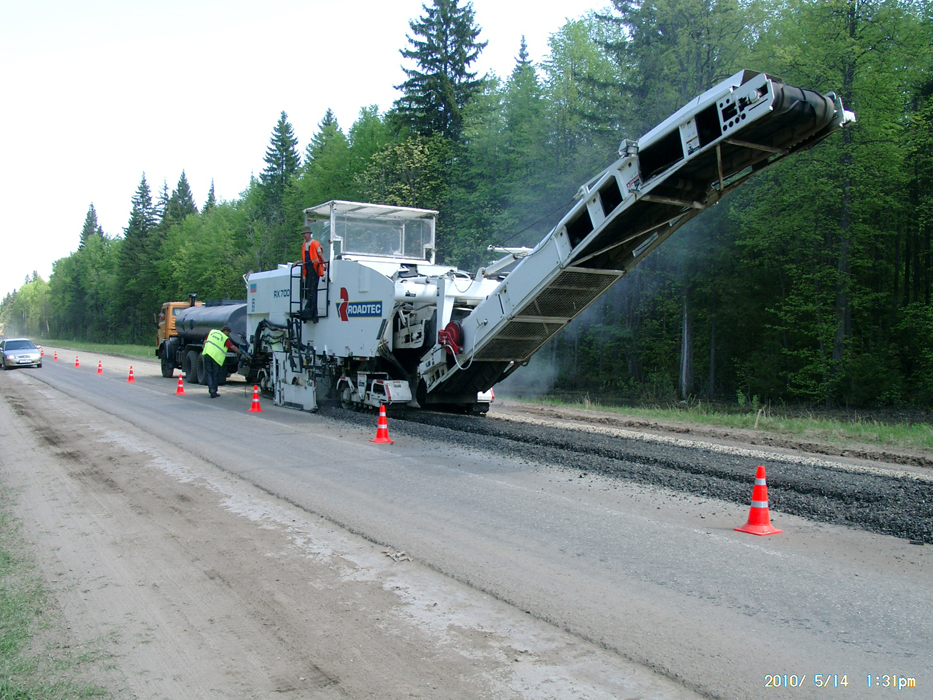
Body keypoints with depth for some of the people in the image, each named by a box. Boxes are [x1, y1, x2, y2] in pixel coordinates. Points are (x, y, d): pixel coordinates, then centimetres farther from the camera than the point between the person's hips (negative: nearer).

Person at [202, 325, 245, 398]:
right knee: (215, 375, 9)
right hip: (217, 358, -3)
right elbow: (233, 347, -2)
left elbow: (204, 342, 19)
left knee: (209, 373, 8)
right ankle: (214, 392, 15)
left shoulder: (212, 332, 16)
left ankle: (211, 390, -6)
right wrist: (241, 354, 3)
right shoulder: (225, 338, 2)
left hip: (207, 354, 3)